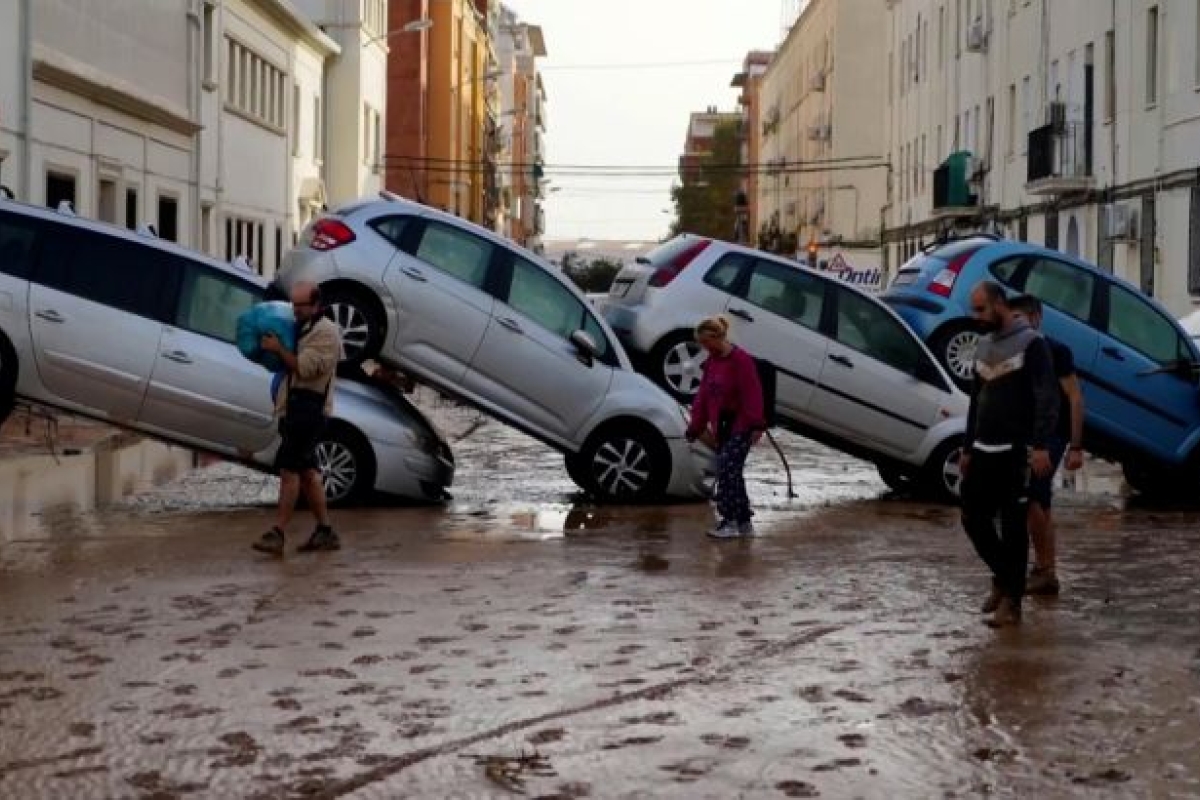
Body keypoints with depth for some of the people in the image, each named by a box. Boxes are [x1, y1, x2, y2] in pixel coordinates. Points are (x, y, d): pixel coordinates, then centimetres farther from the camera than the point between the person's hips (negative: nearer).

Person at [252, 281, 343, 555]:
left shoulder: (325, 332, -10)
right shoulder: (299, 328, 21)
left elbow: (305, 368, -19)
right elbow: (287, 365, 28)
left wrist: (278, 349, -15)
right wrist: (271, 350, 11)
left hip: (308, 408, -10)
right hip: (292, 409, 10)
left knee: (289, 469, -13)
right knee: (306, 471, 11)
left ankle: (278, 534, -14)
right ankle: (325, 532, 16)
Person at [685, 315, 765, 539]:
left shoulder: (741, 360, -13)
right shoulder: (711, 362, 13)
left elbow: (752, 394, -16)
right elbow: (703, 396, 17)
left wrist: (756, 425, -20)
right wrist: (696, 427, 17)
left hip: (740, 425, -9)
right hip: (721, 426, 9)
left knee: (727, 469, -15)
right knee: (731, 472, 9)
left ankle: (731, 521, -12)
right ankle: (744, 522, 17)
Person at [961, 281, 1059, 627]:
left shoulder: (1031, 343, -7)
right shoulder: (983, 346, 16)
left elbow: (1047, 398, -14)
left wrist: (1041, 446, -23)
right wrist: (968, 448, 20)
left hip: (1015, 451, -7)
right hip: (983, 451, 7)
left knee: (1013, 526, -3)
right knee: (973, 517, 6)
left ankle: (1011, 601, 2)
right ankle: (1003, 576, 26)